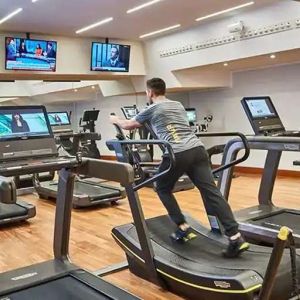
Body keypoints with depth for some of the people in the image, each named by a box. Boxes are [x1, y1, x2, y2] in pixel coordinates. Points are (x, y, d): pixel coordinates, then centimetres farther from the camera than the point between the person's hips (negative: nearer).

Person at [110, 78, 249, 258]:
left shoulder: (151, 109, 12)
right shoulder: (178, 106, 29)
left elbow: (129, 125, 27)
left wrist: (116, 120, 50)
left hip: (176, 154, -5)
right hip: (197, 149, 5)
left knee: (163, 189, 19)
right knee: (212, 192, -3)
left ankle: (184, 229, 12)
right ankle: (236, 238, -12)